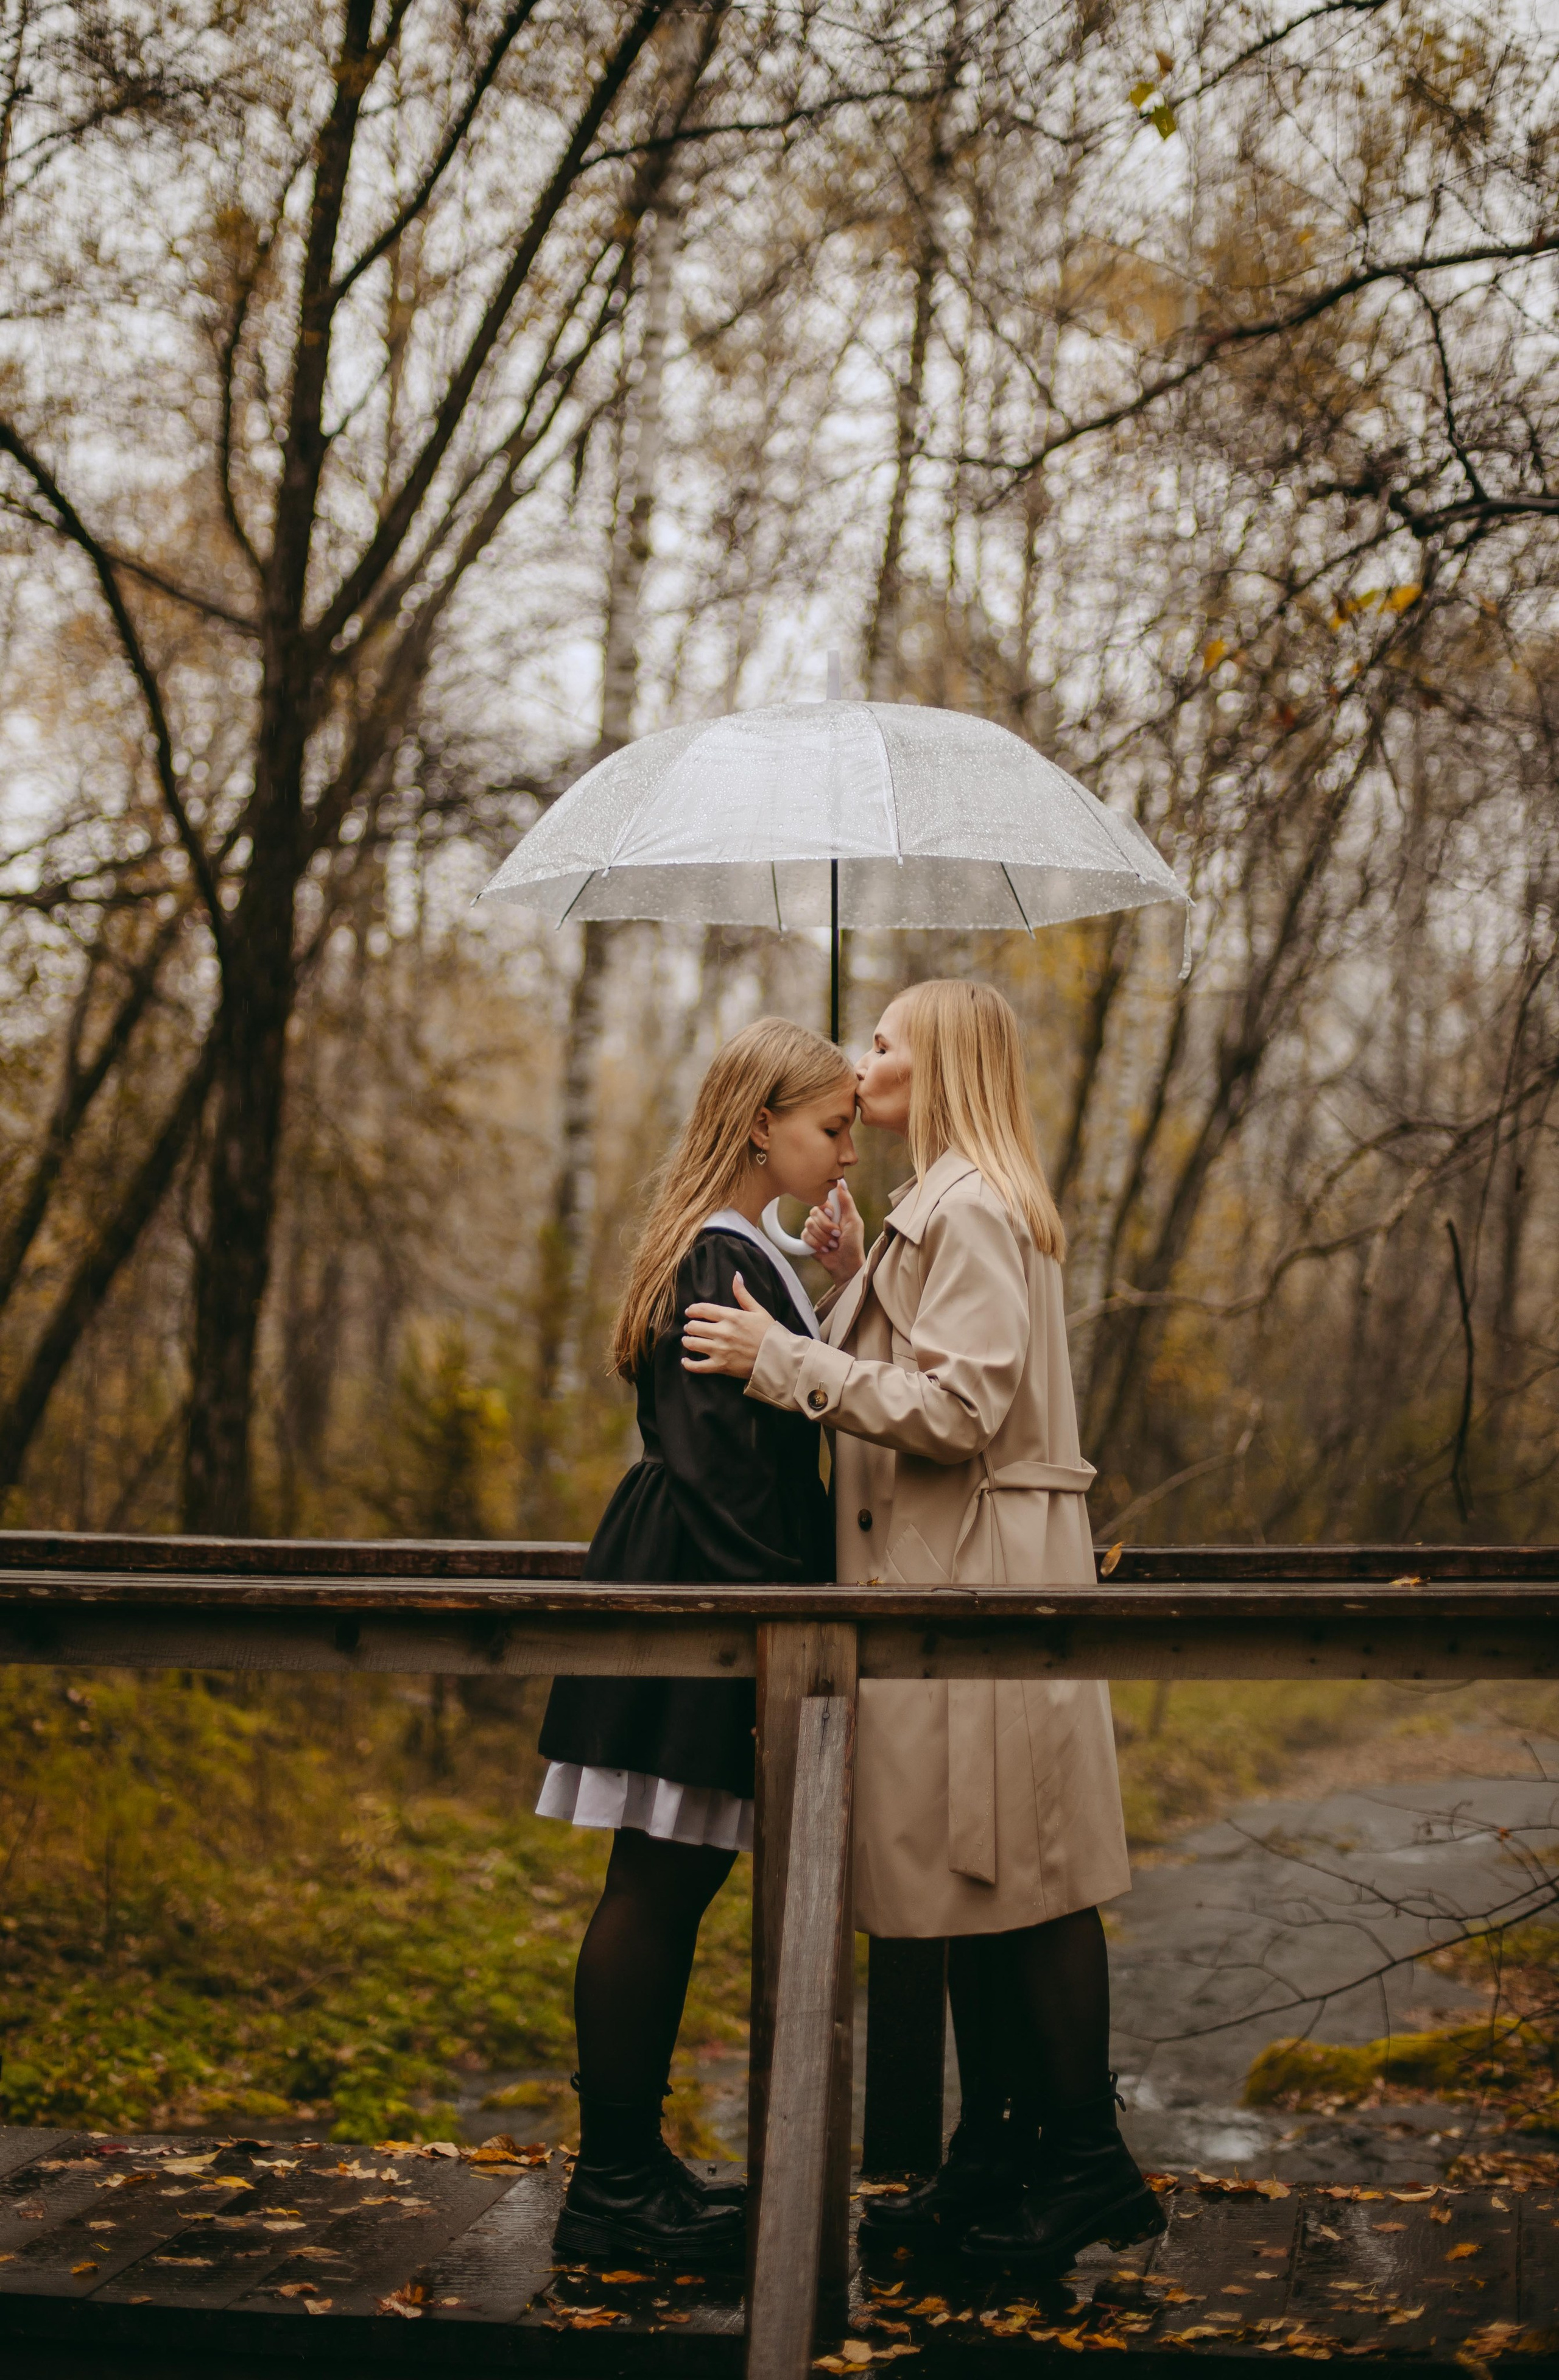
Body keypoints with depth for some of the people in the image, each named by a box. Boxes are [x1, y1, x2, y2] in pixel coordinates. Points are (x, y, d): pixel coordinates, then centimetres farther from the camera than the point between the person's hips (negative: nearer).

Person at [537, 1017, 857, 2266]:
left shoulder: (742, 1254, 17)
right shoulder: (720, 1261, -15)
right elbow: (721, 1467, -20)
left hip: (702, 1596, 10)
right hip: (698, 1601, -10)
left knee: (671, 1885, 12)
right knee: (659, 1886, -4)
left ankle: (629, 2163, 20)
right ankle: (613, 2186, 3)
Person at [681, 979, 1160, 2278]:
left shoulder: (973, 1212, -14)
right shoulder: (941, 1206, 19)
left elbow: (960, 1409, -21)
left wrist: (788, 1361, -19)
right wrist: (856, 1281, 10)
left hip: (985, 1581, -10)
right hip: (942, 1577, 10)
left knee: (1022, 1882, -4)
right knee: (977, 1885, 12)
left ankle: (1088, 2165, 5)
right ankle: (995, 2164, 19)